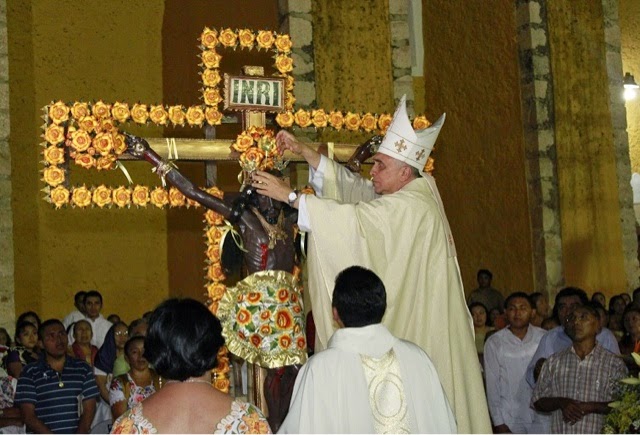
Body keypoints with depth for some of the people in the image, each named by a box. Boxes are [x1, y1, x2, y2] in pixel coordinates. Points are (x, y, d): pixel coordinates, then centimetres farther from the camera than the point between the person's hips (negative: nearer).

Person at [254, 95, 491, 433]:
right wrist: (303, 151, 1)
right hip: (412, 322, 9)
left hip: (418, 326, -9)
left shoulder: (410, 206, -20)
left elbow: (352, 219, -26)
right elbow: (351, 186, 8)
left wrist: (289, 195, -20)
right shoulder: (412, 190, 8)